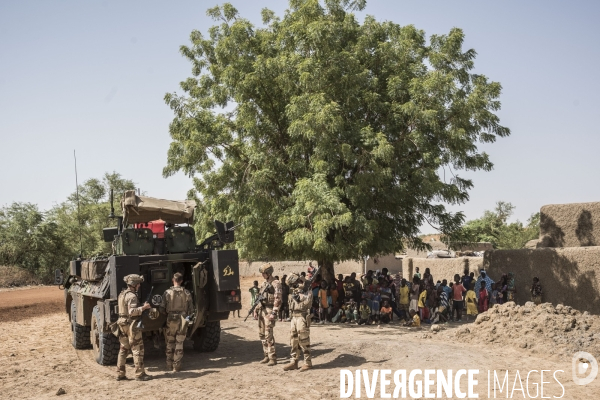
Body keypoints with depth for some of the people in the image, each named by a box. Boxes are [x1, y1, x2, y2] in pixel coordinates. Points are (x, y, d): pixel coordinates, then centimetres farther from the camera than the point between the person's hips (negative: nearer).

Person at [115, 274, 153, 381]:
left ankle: (120, 374, 16)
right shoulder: (131, 296, -17)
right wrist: (143, 307, -19)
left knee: (123, 349, 14)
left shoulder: (122, 294, 13)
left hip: (122, 324, 9)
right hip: (131, 325, -9)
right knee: (138, 349, -3)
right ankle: (140, 374, -1)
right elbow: (132, 312, -27)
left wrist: (141, 307, 16)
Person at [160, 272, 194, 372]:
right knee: (179, 343, 6)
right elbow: (191, 310, 1)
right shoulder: (187, 293, -2)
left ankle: (169, 365, 17)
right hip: (183, 320, 1)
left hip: (171, 320, -1)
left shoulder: (167, 293, -7)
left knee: (170, 344, 12)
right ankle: (177, 366, 6)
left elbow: (162, 309, -4)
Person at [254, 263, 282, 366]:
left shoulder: (276, 284, -10)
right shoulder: (264, 283, 16)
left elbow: (278, 300, -16)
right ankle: (267, 356, 19)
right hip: (262, 310, 9)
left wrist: (274, 313, -22)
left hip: (269, 311, -9)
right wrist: (256, 309, 15)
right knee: (262, 334, 10)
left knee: (268, 335, -11)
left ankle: (273, 358, -7)